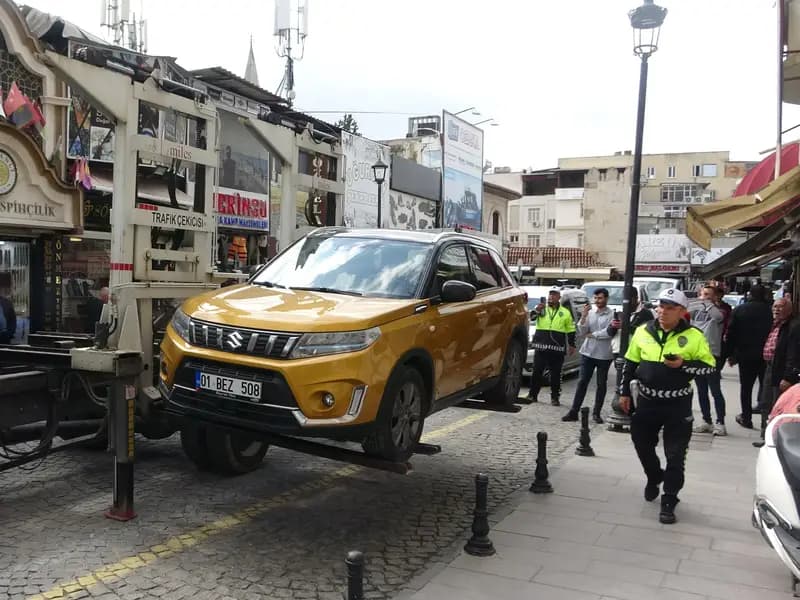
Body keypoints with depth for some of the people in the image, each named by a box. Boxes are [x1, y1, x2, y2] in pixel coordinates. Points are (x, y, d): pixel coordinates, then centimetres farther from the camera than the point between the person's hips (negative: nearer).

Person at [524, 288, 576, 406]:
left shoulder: (565, 312, 12)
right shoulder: (541, 308, 11)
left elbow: (571, 330, 14)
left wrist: (572, 345, 9)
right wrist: (537, 311, -26)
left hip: (557, 347, 0)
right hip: (541, 345, 0)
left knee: (556, 374, 4)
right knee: (537, 371, 1)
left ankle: (555, 397, 12)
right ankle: (532, 395, 9)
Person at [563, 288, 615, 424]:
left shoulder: (612, 314, -6)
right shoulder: (590, 312, 6)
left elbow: (608, 333, -15)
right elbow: (582, 332, 2)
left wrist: (591, 334, -5)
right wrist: (583, 316, -11)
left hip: (604, 355, -3)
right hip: (587, 352, 3)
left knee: (601, 384, 6)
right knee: (582, 382, 3)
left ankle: (596, 413, 16)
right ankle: (574, 412, 3)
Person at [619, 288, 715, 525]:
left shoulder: (694, 336, -8)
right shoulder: (643, 332, 2)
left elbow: (709, 366, -3)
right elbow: (629, 363, 9)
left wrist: (683, 365, -20)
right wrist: (624, 392, 7)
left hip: (677, 405, -3)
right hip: (646, 401, 3)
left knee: (675, 456, 1)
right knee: (642, 444, 15)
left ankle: (669, 502, 13)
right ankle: (654, 478, 44)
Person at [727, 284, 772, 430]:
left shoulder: (739, 310, -4)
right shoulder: (769, 311, -9)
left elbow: (731, 334, -4)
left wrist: (731, 354, 2)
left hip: (745, 355, 1)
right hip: (765, 356, -1)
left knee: (745, 387, 10)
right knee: (765, 386, 11)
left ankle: (746, 417, 12)